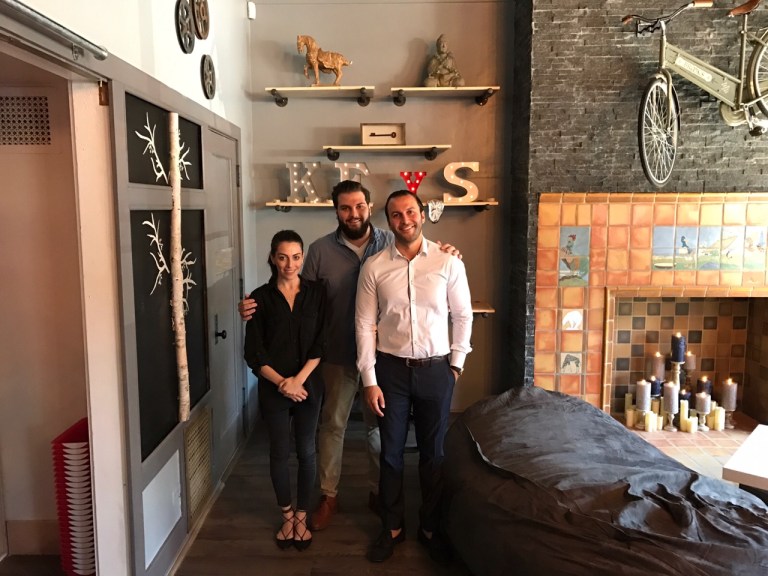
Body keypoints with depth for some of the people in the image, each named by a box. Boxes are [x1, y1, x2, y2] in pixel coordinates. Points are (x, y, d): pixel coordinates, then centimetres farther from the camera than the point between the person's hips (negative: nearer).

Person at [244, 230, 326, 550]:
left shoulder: (316, 293, -2)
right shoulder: (261, 297, -4)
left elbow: (320, 344, -5)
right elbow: (254, 352, -4)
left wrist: (299, 380, -14)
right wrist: (282, 382, -13)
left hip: (308, 385, 0)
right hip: (273, 388, 0)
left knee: (306, 452, 9)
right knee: (279, 453, 11)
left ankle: (302, 517, 28)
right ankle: (286, 516, 31)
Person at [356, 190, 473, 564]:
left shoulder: (448, 262, -5)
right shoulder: (373, 267, -5)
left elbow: (462, 315, 4)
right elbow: (365, 325, -4)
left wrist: (457, 362, 2)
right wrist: (369, 380, -6)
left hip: (436, 368, 0)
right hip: (391, 368, 0)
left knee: (433, 452, 13)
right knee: (391, 452, 12)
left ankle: (430, 527, 33)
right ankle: (392, 527, 32)